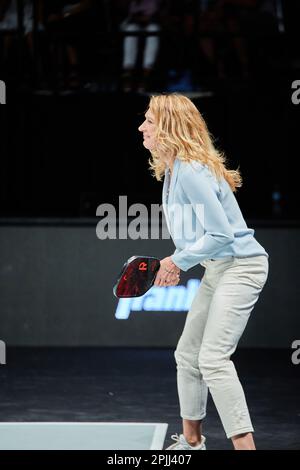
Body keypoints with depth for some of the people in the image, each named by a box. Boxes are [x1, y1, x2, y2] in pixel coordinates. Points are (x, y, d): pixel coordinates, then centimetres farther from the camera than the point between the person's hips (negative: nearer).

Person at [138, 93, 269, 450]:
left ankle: (244, 445, -21)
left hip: (240, 266, -10)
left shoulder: (192, 172, -22)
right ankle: (191, 441, 28)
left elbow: (221, 234, -23)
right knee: (187, 355, 15)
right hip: (216, 269, 10)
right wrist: (176, 265, 7)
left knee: (213, 360, -20)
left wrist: (179, 261, -13)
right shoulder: (172, 171, 8)